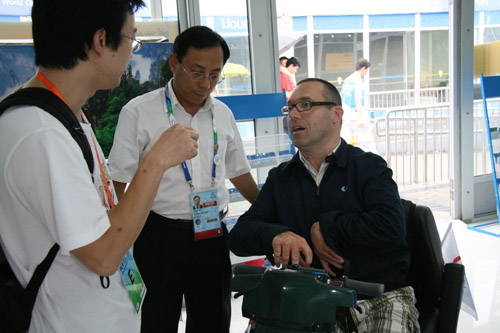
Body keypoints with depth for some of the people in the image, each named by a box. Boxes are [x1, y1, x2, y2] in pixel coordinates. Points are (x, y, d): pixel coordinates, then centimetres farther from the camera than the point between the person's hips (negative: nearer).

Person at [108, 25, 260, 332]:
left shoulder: (222, 114, 7)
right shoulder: (139, 112, -6)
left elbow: (239, 173, 18)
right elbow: (119, 182, -6)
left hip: (212, 235, 4)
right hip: (159, 236, -4)